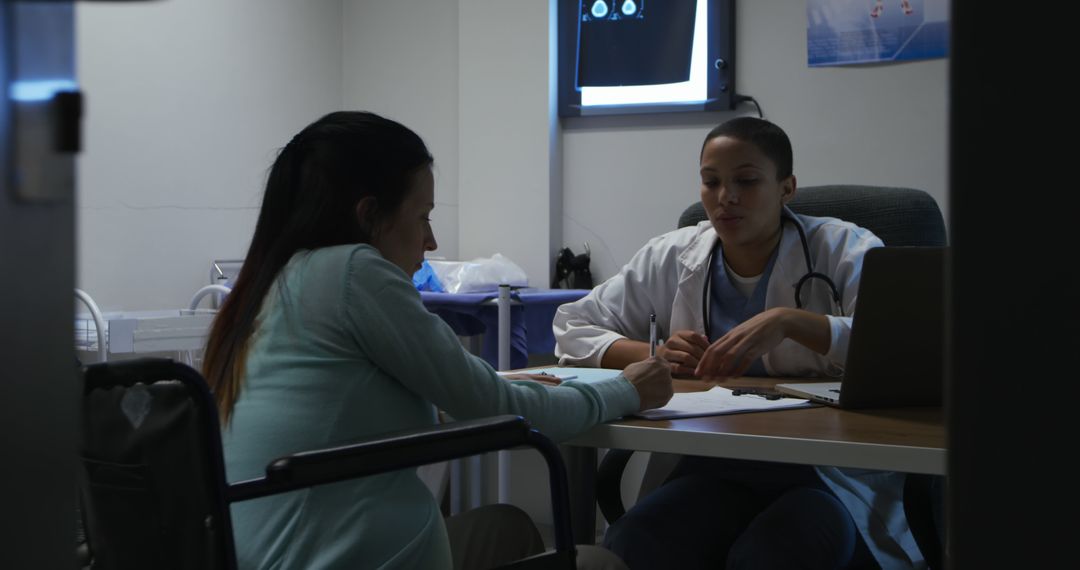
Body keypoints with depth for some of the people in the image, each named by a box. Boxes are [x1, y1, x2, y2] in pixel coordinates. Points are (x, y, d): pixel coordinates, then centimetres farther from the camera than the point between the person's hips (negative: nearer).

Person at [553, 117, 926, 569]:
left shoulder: (844, 251, 0)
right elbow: (571, 328, 12)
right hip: (717, 472, 3)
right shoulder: (671, 259, 10)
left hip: (834, 476, -3)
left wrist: (789, 321, -26)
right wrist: (653, 355, -7)